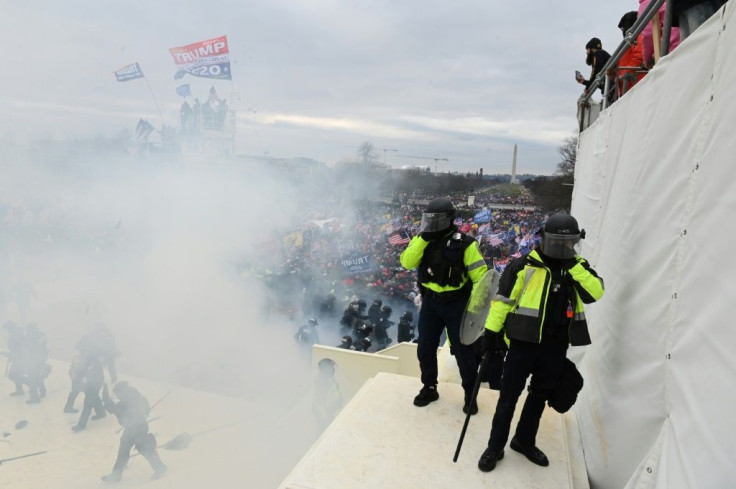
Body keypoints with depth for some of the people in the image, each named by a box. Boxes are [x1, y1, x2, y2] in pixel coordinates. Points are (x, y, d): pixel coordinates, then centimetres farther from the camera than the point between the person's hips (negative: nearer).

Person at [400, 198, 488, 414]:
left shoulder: (464, 243, -13)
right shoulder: (422, 240, -1)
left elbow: (480, 275, -13)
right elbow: (407, 262, -16)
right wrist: (423, 238, -24)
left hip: (456, 304, -4)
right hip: (430, 301, 4)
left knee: (463, 351, 7)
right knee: (425, 349, 12)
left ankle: (470, 394, 27)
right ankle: (429, 388, 34)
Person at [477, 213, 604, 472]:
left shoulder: (578, 268, 5)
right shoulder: (524, 265, -8)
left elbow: (596, 293, -10)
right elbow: (503, 299, -7)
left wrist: (574, 266, -17)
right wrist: (490, 330, -9)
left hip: (556, 346, 4)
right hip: (524, 341, -4)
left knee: (540, 395, 18)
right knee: (509, 396, 3)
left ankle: (525, 441, 37)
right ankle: (495, 447, 19)